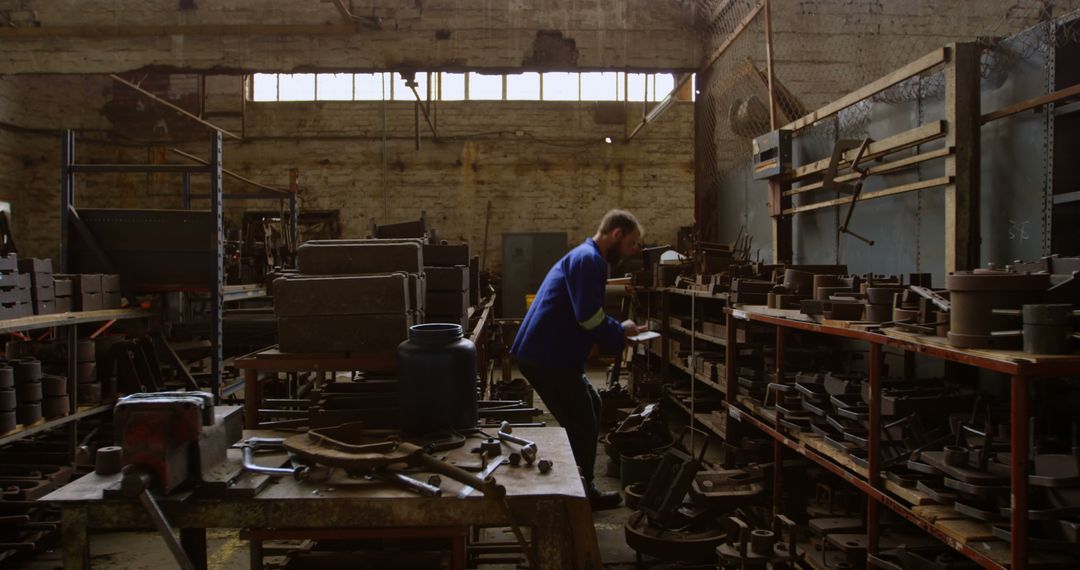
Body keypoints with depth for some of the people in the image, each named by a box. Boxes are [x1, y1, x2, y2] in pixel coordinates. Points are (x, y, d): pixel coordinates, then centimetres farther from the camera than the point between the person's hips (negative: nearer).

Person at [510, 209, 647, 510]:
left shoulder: (586, 257, 20)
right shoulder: (588, 259, -14)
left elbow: (584, 316, 25)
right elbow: (589, 317, -24)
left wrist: (619, 331, 12)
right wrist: (621, 333, -6)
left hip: (548, 354, 11)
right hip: (546, 358, -11)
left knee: (591, 407, 22)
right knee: (583, 427, 1)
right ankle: (582, 494, 18)